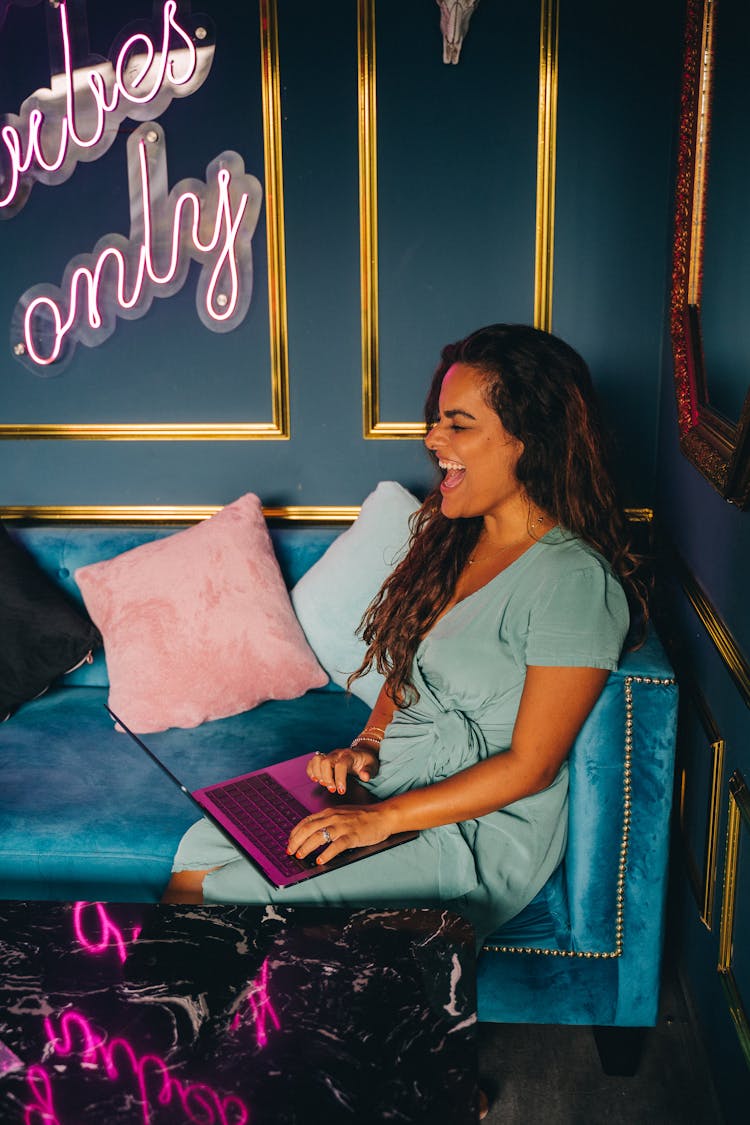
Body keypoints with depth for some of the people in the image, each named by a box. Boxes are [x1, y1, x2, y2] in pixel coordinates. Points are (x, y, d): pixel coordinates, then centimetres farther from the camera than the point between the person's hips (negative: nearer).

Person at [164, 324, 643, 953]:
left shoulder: (573, 581, -21)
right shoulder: (452, 537, 6)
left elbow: (531, 767, -19)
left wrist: (384, 818, -21)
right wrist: (366, 745, -2)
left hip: (482, 828, -7)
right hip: (389, 779, 8)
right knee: (200, 852, -4)